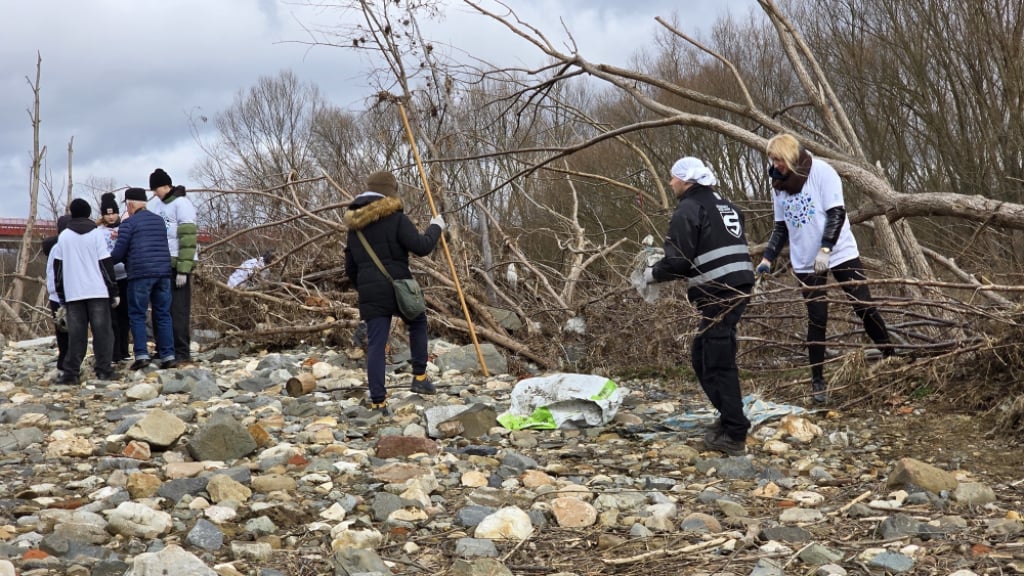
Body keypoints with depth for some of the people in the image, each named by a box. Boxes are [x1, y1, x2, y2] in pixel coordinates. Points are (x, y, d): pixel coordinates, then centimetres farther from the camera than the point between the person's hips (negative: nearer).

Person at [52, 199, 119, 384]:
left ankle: (71, 373, -3)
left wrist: (61, 295, 16)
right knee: (102, 331, 2)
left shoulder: (63, 236, 8)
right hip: (98, 292, -2)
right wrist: (114, 292, 3)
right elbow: (106, 264, -1)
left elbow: (57, 267, 10)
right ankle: (104, 370, -3)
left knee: (76, 334, 2)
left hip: (73, 293, 2)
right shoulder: (97, 234, 1)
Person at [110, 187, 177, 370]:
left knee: (137, 315, 2)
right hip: (163, 272, 5)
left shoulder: (129, 223, -2)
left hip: (140, 274, -5)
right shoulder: (159, 221, 17)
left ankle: (141, 355, -7)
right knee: (163, 315, 7)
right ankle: (168, 355, 2)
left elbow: (118, 253, -4)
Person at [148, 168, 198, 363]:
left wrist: (183, 270, -19)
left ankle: (182, 352, -2)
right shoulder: (155, 203, 15)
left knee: (179, 310, -5)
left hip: (177, 265, -8)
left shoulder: (181, 204, -9)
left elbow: (188, 239, -15)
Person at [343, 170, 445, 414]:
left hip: (370, 293, 4)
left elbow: (350, 267, 19)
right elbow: (421, 247, -12)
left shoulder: (354, 227, 14)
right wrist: (435, 228, 5)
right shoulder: (396, 219, -7)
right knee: (418, 323, 22)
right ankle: (419, 377, 21)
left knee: (375, 344, 2)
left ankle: (378, 401, -1)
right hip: (398, 287, -4)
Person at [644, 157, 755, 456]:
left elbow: (678, 261, -13)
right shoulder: (725, 205, 20)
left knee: (718, 363, -5)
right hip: (739, 287, 9)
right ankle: (730, 417, 21)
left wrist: (653, 273, 6)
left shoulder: (688, 210, -8)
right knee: (702, 356, 19)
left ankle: (734, 435, -5)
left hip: (718, 293, -9)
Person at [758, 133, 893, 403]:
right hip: (805, 262, 3)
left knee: (865, 308, -1)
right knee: (816, 319, 1)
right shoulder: (779, 185, 4)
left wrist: (825, 249, -24)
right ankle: (817, 381, 8)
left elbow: (837, 213, -15)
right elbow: (781, 227, 12)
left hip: (840, 253, -3)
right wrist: (767, 258, 1)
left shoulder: (821, 171, -12)